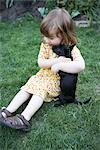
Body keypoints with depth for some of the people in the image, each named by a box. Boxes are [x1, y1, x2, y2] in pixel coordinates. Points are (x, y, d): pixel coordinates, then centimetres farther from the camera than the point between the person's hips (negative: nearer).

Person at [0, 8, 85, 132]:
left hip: (59, 80, -5)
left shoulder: (71, 49, -17)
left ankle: (24, 118, -37)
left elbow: (81, 66, -32)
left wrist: (59, 65, -31)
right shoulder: (45, 45, -1)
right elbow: (41, 63, -8)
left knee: (40, 89, -27)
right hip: (44, 75, 6)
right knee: (28, 87, -14)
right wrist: (56, 60, -24)